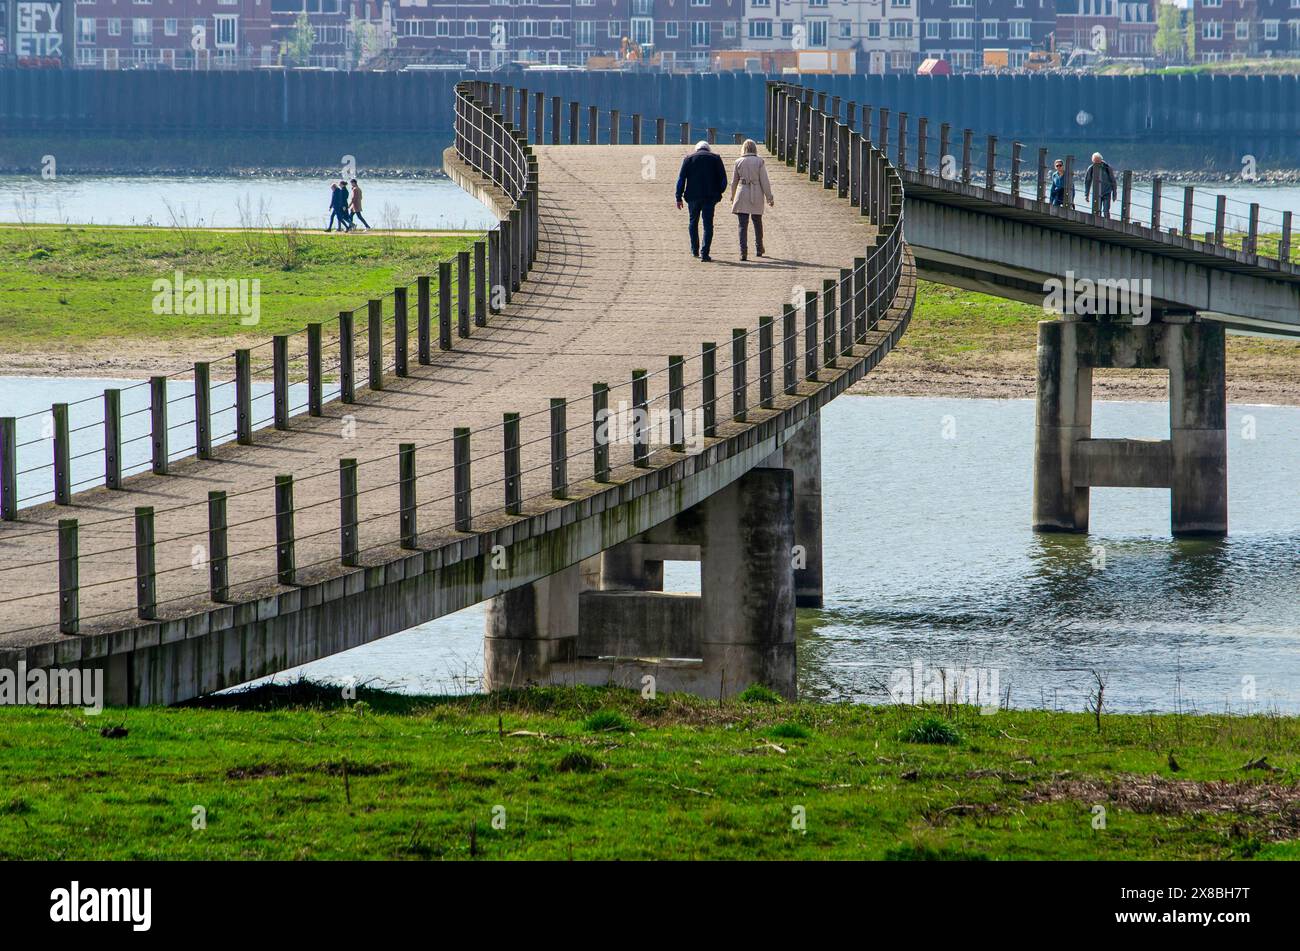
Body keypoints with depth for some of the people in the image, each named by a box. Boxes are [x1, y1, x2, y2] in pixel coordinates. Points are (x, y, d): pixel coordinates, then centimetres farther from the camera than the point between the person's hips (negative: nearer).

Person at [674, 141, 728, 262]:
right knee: (708, 225, -1)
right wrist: (719, 193, 15)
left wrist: (679, 197, 3)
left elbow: (681, 179, 2)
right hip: (710, 197, -1)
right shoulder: (715, 158, 7)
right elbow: (723, 179, 3)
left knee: (693, 222, 19)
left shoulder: (688, 159, 8)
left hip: (693, 196, 1)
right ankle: (704, 253, -9)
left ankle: (695, 250, 26)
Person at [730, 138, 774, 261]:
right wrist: (769, 197, 4)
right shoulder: (759, 161, -5)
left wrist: (733, 197, 21)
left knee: (743, 225, -1)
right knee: (757, 223, 18)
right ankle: (759, 249, 29)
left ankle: (743, 252, -10)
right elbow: (764, 181, -4)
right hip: (756, 196, 0)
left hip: (742, 194, 0)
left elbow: (734, 182, 7)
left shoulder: (739, 162, -1)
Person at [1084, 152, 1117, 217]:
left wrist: (1114, 194, 4)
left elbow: (1113, 181, 3)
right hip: (1096, 194, 2)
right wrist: (1086, 195, 3)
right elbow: (1087, 182, 6)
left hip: (1106, 193, -2)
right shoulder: (1091, 169, -3)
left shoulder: (1107, 168, -6)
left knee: (1106, 211, -11)